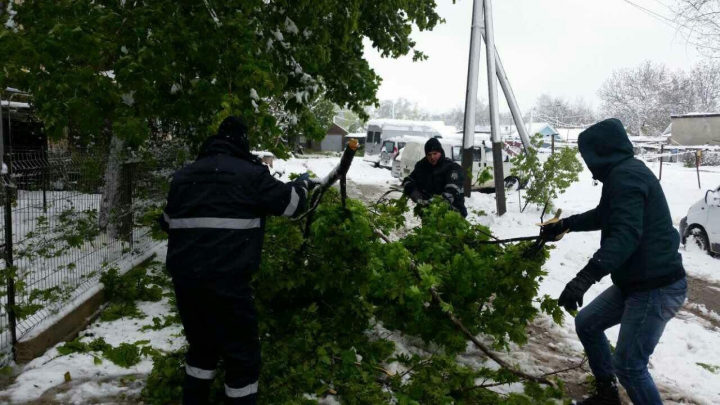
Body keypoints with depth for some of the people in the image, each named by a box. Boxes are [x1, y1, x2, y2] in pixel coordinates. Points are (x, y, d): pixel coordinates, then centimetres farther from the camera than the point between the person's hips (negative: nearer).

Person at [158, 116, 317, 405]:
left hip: (183, 277, 7)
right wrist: (303, 184, 25)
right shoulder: (250, 173, -3)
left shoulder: (183, 175, 14)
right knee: (243, 356, 7)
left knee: (202, 347, 25)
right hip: (225, 280, -6)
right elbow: (290, 202, 5)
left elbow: (167, 223, 24)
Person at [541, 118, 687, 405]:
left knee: (628, 364, -8)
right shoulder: (624, 173, 14)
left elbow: (625, 234, -34)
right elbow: (605, 216, 31)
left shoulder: (626, 176, -20)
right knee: (586, 323, 17)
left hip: (657, 287, -11)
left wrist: (585, 277, -42)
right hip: (636, 281, 11)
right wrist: (565, 225, 33)